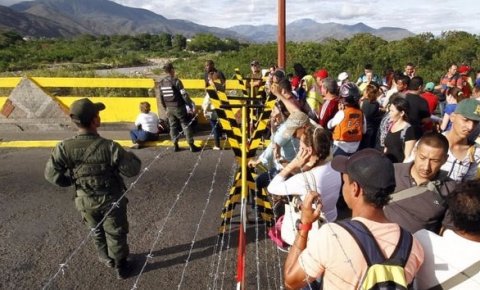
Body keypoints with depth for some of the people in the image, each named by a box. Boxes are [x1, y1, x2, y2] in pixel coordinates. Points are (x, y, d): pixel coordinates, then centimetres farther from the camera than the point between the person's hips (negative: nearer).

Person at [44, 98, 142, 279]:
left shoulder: (64, 148, -20)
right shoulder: (109, 147, -28)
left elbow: (51, 175, -12)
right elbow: (132, 170, -21)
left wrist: (73, 181, 4)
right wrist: (132, 158, 0)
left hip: (86, 202, 3)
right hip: (112, 200, -3)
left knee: (97, 231, 29)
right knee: (116, 234, 18)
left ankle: (106, 258, 51)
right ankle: (121, 267, 36)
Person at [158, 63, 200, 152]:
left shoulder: (162, 82, 5)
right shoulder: (176, 81, -14)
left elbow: (161, 97, 11)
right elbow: (184, 95, -16)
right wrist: (191, 105, -9)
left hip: (169, 108, 5)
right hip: (179, 107, -5)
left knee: (173, 126, 14)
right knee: (186, 125, 1)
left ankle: (175, 145, 16)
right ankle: (191, 145, 1)